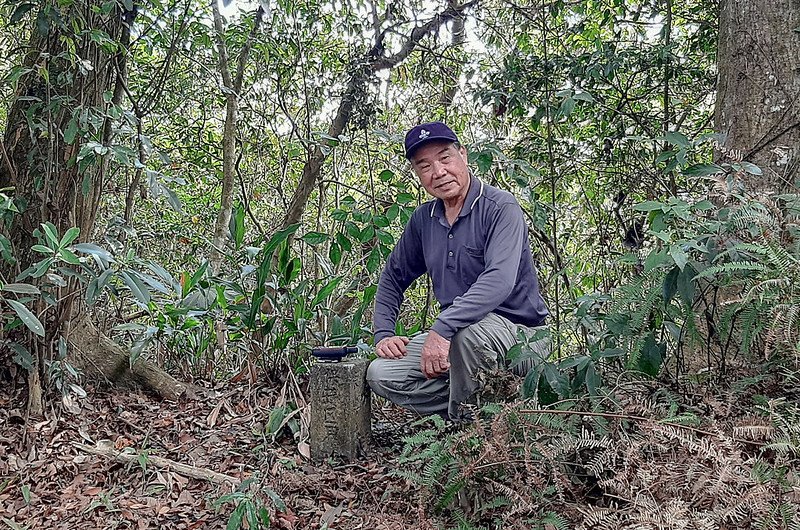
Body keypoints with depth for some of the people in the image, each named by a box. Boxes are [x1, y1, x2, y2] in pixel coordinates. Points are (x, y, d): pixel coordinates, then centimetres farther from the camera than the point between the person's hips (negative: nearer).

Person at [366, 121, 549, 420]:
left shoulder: (500, 208, -15)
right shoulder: (423, 219, 6)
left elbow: (499, 280, -31)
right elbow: (393, 277, 18)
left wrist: (442, 328, -38)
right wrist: (383, 334, 5)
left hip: (513, 328, -6)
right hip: (451, 336, 6)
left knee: (466, 330, -39)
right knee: (380, 374, -10)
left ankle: (462, 416, -12)